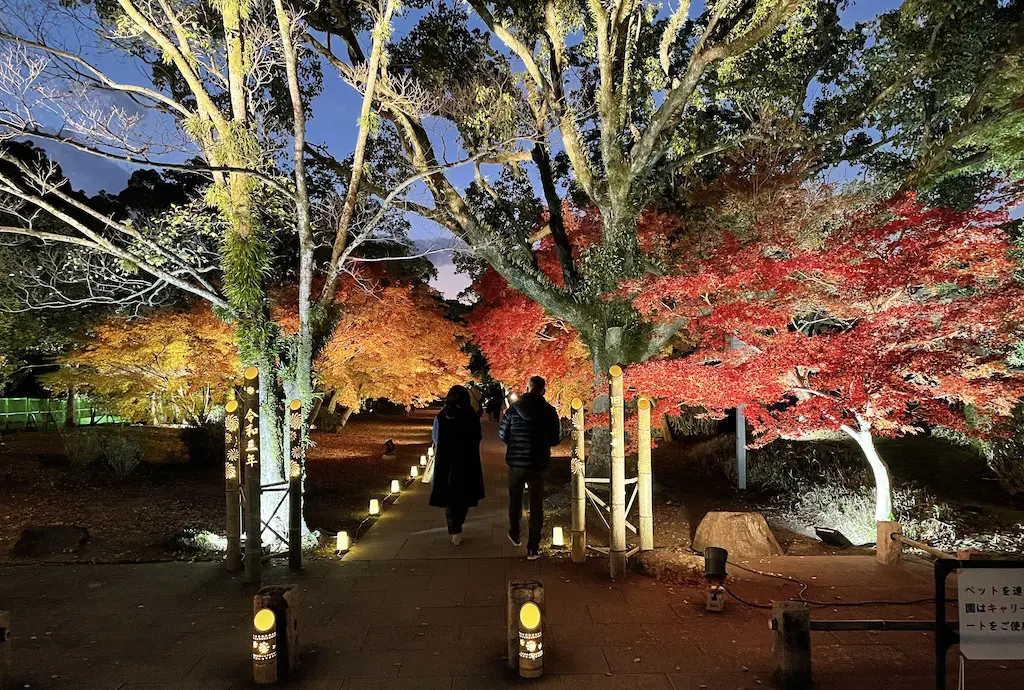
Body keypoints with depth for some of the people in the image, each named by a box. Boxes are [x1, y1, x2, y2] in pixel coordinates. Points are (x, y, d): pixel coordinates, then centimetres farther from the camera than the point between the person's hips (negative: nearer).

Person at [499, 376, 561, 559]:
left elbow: (502, 436, -2)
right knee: (536, 505, 9)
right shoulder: (549, 411, -7)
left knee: (515, 499, 23)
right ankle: (533, 548, 9)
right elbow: (556, 439, -1)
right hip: (539, 463, -1)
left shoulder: (513, 408, -6)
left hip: (516, 462, 1)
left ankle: (514, 534, 39)